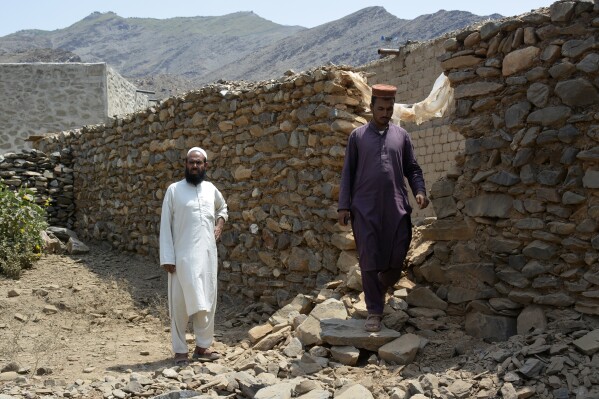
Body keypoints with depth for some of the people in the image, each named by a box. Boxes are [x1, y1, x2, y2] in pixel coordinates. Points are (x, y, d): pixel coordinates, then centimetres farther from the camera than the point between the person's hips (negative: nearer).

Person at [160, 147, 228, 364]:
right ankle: (180, 350, 9)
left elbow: (222, 208, 31)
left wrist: (220, 224, 10)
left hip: (207, 254, 5)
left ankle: (202, 346, 20)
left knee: (207, 301, 8)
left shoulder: (211, 189, 10)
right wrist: (167, 258, -10)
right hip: (183, 256, -4)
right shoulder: (174, 190, -3)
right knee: (180, 303, 0)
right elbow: (165, 225, -4)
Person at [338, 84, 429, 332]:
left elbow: (412, 169, 15)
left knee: (396, 258, 3)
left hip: (396, 208, 2)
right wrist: (343, 206, 0)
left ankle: (378, 291, 31)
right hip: (365, 209, -2)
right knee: (369, 262, -2)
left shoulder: (401, 135, 12)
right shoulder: (357, 136, 7)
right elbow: (348, 172, 6)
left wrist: (419, 191, -3)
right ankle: (374, 312, 7)